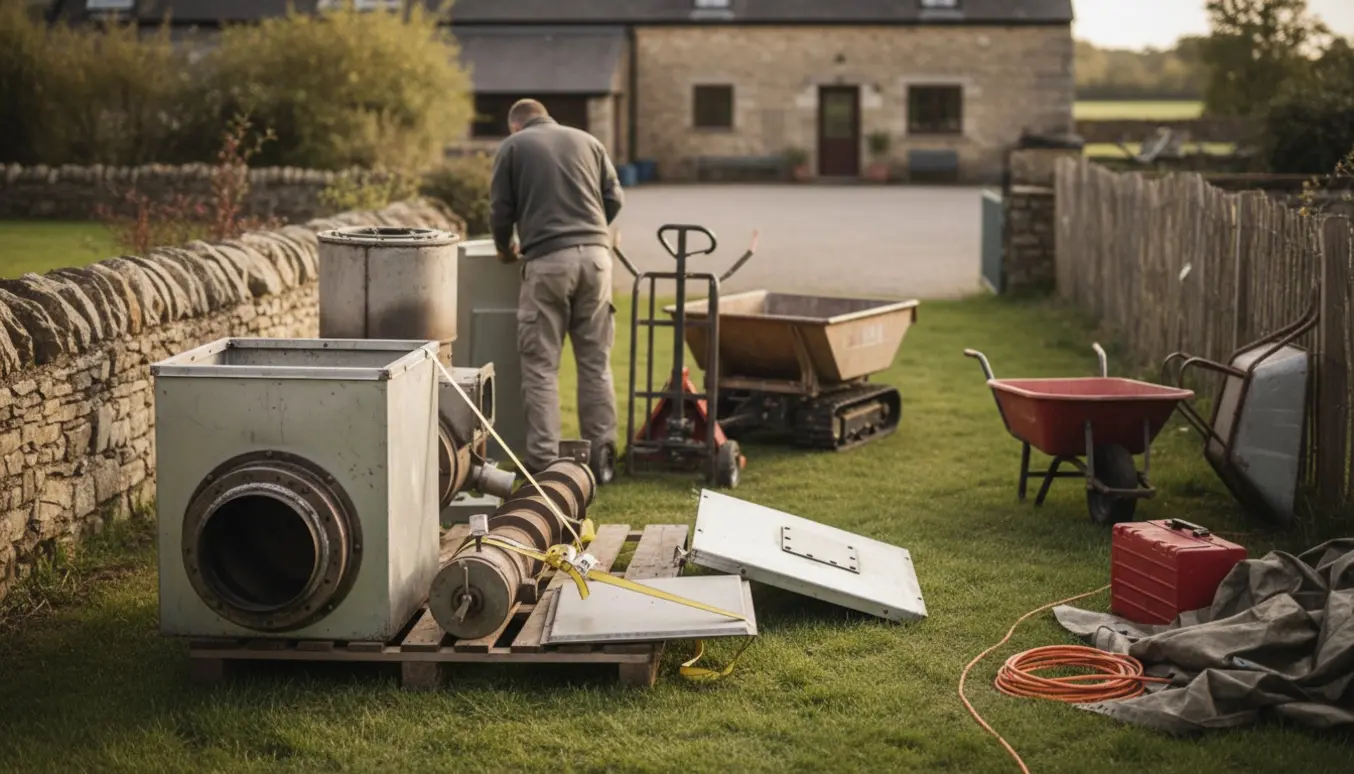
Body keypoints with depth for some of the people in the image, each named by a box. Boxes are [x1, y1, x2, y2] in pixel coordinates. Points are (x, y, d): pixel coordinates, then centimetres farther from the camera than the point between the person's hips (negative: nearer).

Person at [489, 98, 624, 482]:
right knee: (596, 362, 8)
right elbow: (615, 198, 15)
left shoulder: (513, 147, 11)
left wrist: (505, 248, 27)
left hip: (547, 261, -3)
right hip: (595, 256, 3)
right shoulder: (588, 141, 19)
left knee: (541, 364, 1)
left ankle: (543, 458, -3)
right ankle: (601, 455, 8)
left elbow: (501, 209, 9)